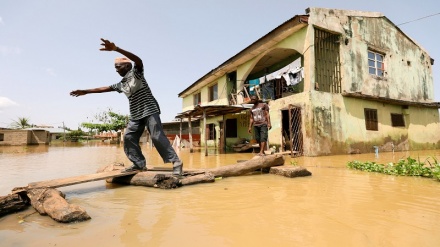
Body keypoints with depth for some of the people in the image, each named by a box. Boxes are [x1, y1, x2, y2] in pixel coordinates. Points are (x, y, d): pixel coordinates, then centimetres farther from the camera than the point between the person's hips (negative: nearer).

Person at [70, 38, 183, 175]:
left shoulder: (136, 73, -1)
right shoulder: (121, 84, 20)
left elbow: (138, 60, -22)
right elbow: (105, 88, 29)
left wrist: (115, 48, -33)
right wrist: (85, 91, 32)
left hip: (149, 110, -8)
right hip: (135, 114, 8)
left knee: (157, 136, -16)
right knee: (128, 137, 1)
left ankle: (176, 162, -13)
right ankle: (140, 164, 3)